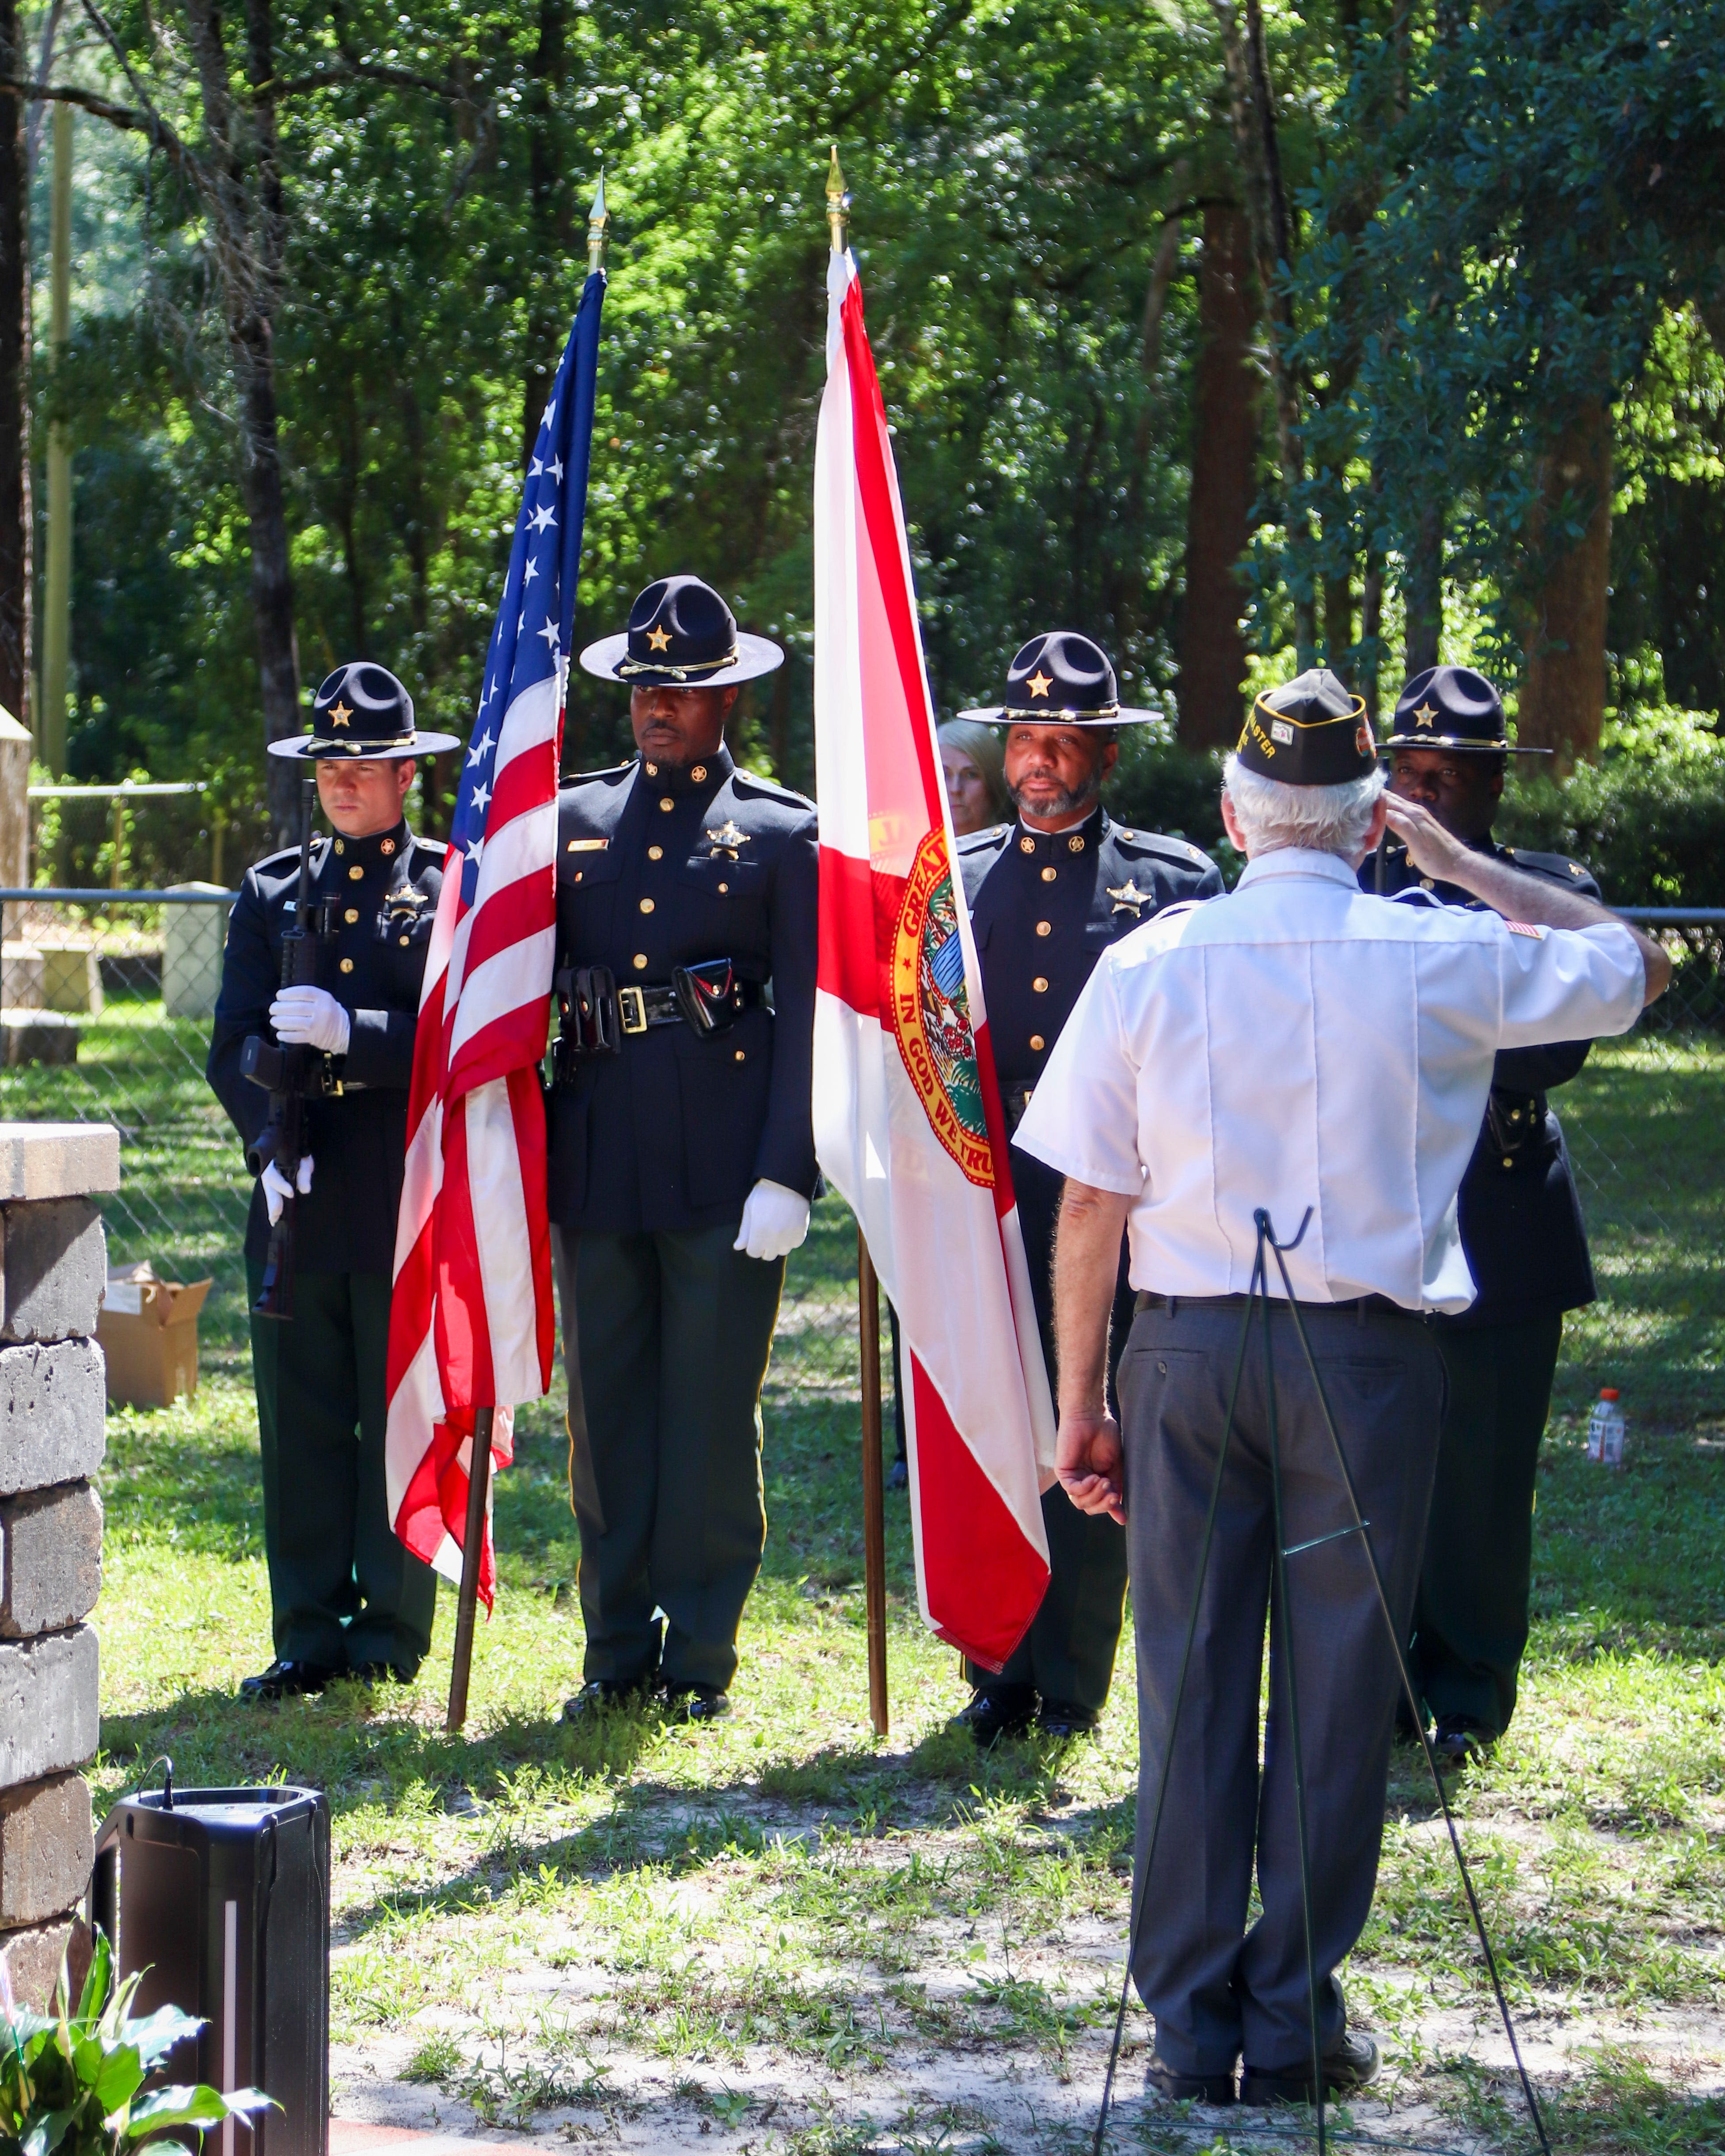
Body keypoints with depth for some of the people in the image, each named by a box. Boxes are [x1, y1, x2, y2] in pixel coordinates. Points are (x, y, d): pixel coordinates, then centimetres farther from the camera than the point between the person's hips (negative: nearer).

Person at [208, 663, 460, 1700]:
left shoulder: (457, 889, 4)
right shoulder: (272, 892, 14)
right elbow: (234, 1043, 8)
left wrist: (351, 1033, -19)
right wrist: (272, 1138, -9)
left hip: (413, 1200, -3)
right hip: (300, 1198, 3)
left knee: (404, 1419, 2)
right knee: (300, 1421, 3)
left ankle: (391, 1630, 10)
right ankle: (309, 1639, 8)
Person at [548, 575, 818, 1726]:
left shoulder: (784, 834, 3)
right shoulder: (572, 823, 13)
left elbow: (810, 1014, -3)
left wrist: (788, 1172, -12)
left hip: (725, 1170, -3)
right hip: (597, 1165, 4)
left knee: (713, 1416, 1)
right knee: (607, 1413, 8)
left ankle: (702, 1661, 9)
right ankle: (620, 1652, 16)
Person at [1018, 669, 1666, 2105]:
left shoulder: (1145, 967, -1)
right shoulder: (1441, 961, -4)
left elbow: (1091, 1205, 0)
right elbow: (1632, 965, 13)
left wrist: (1081, 1402, 8)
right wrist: (1463, 863, 17)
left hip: (1185, 1348, 1)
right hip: (1366, 1349, -1)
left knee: (1190, 1687, 8)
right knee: (1338, 1689, 6)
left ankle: (1191, 2028, 13)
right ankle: (1294, 2026, 12)